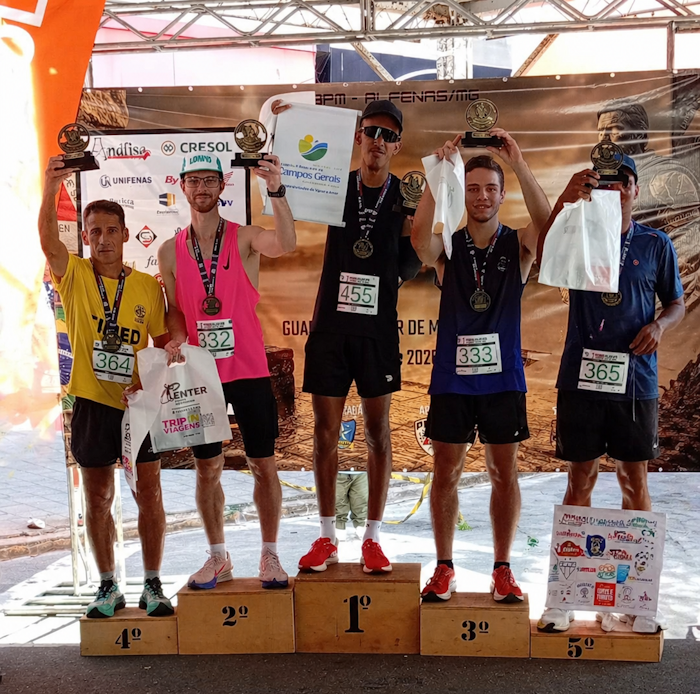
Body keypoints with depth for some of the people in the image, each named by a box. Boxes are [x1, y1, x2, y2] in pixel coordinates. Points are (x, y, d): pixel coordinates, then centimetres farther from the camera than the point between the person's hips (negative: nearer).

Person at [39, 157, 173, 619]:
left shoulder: (148, 286, 2)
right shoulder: (74, 276, -1)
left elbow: (164, 342, 8)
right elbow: (48, 240, -21)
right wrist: (51, 189, -36)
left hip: (139, 403, 1)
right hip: (92, 403, 0)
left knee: (149, 494, 4)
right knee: (98, 498, 9)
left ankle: (153, 585, 18)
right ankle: (109, 588, 23)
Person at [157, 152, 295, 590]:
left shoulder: (245, 238, -3)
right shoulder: (170, 251, 6)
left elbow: (285, 245, -25)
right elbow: (176, 311, 11)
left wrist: (276, 190, -35)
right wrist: (177, 340, -9)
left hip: (249, 371, -2)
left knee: (264, 464, 5)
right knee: (207, 468, 10)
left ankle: (270, 556, 20)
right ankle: (219, 558, 26)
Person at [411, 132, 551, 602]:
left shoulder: (518, 246, 2)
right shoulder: (447, 248, 1)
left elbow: (547, 223, -20)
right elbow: (419, 237, -21)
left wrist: (520, 165, -30)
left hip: (503, 377, 0)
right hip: (452, 377, 0)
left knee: (505, 473, 6)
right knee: (446, 473, 6)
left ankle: (503, 571, 20)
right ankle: (444, 569, 19)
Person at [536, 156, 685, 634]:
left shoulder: (657, 245, 7)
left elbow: (677, 302, 14)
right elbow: (543, 260, -18)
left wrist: (660, 325, -9)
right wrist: (564, 200, -31)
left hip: (635, 379, 1)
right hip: (581, 378, -1)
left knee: (635, 481, 8)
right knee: (581, 479, 6)